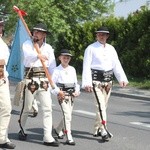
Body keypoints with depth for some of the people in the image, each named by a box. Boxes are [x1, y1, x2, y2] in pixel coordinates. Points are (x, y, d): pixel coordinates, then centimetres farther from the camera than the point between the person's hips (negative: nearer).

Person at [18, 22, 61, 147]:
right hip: (30, 79, -2)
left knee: (47, 108, -4)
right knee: (27, 108, 7)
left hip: (44, 79, 2)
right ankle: (22, 130, 33)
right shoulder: (27, 44, 0)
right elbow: (27, 54, -23)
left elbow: (52, 66, 10)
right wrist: (38, 55, -44)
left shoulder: (48, 48, 9)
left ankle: (48, 137, -3)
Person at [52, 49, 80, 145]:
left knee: (68, 115, 12)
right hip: (62, 95, -6)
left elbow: (76, 82, 17)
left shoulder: (72, 69, 11)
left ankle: (58, 130, 38)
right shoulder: (57, 70, -3)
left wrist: (77, 91, 0)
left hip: (72, 94, 6)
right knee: (67, 115, -14)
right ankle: (69, 138, -14)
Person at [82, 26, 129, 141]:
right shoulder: (91, 48, -2)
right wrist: (87, 83, -17)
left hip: (108, 80, 6)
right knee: (101, 105, -15)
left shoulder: (111, 49, 12)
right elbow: (86, 66, -8)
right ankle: (104, 131, -19)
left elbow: (116, 65, 9)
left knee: (104, 105, 10)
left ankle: (97, 129, 22)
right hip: (96, 79, -5)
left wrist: (122, 78, -3)